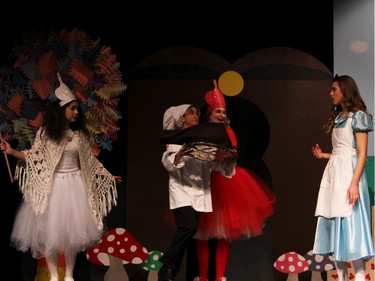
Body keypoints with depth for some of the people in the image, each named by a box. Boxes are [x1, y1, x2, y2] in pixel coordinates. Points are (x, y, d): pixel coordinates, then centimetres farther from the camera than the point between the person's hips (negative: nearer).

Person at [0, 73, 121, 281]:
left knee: (73, 231, 5)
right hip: (52, 186, -2)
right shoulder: (45, 132, -5)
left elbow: (90, 161, 10)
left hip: (74, 184, 2)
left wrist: (108, 176, 10)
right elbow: (34, 158, -3)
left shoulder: (80, 134, 3)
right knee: (50, 232, 1)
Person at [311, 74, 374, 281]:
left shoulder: (358, 116, -5)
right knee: (334, 225, 5)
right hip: (332, 173, 8)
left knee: (350, 224, -11)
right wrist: (323, 155, 13)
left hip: (348, 172, -8)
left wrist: (354, 182, -21)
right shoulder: (337, 117, 18)